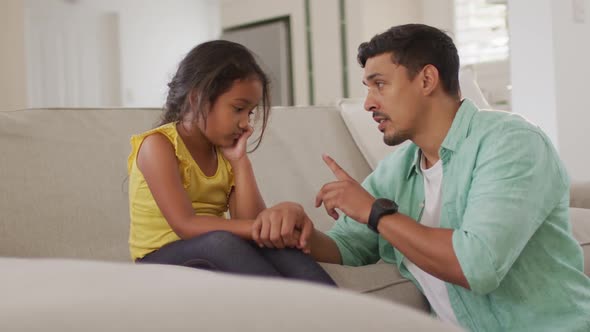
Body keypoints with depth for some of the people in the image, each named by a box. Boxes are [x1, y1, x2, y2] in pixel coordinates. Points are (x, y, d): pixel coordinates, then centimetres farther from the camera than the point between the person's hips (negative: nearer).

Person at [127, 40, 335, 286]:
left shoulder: (225, 152, 9)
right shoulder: (157, 145, -10)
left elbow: (248, 223, -2)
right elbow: (186, 226, -24)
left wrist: (240, 161, -3)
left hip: (216, 256, 5)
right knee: (220, 242, -36)